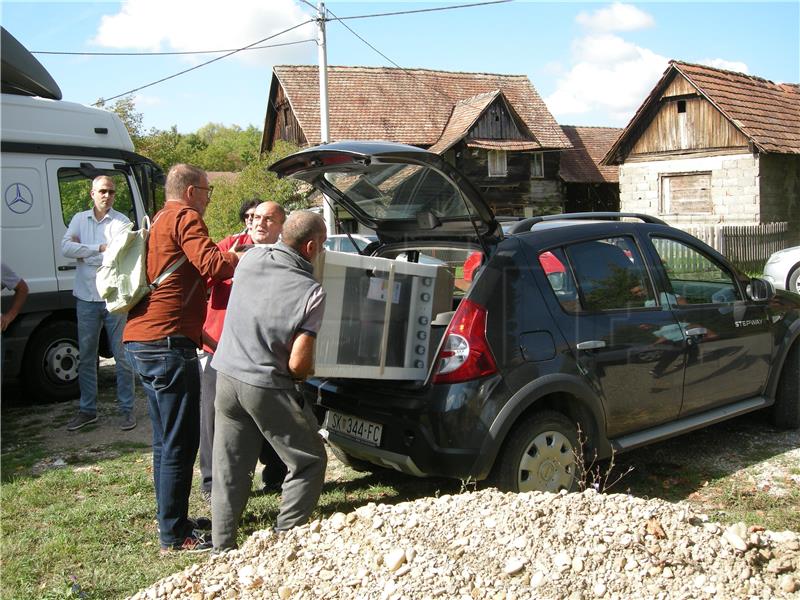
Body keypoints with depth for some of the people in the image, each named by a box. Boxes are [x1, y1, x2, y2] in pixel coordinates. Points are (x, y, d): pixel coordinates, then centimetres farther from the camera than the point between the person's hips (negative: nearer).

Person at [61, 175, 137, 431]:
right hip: (86, 298, 3)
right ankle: (87, 410, 22)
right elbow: (65, 247, -8)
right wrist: (100, 248, -14)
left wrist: (83, 251, -11)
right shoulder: (79, 219, 7)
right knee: (86, 357, 11)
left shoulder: (122, 222, -3)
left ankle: (127, 409, 13)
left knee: (122, 356, 4)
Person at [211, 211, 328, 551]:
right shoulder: (311, 292, -15)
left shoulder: (251, 258, -1)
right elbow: (298, 364, -17)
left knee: (229, 470, 16)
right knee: (309, 462, 12)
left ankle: (222, 549, 23)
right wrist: (304, 374, 6)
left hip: (226, 376, 6)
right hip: (267, 388, -6)